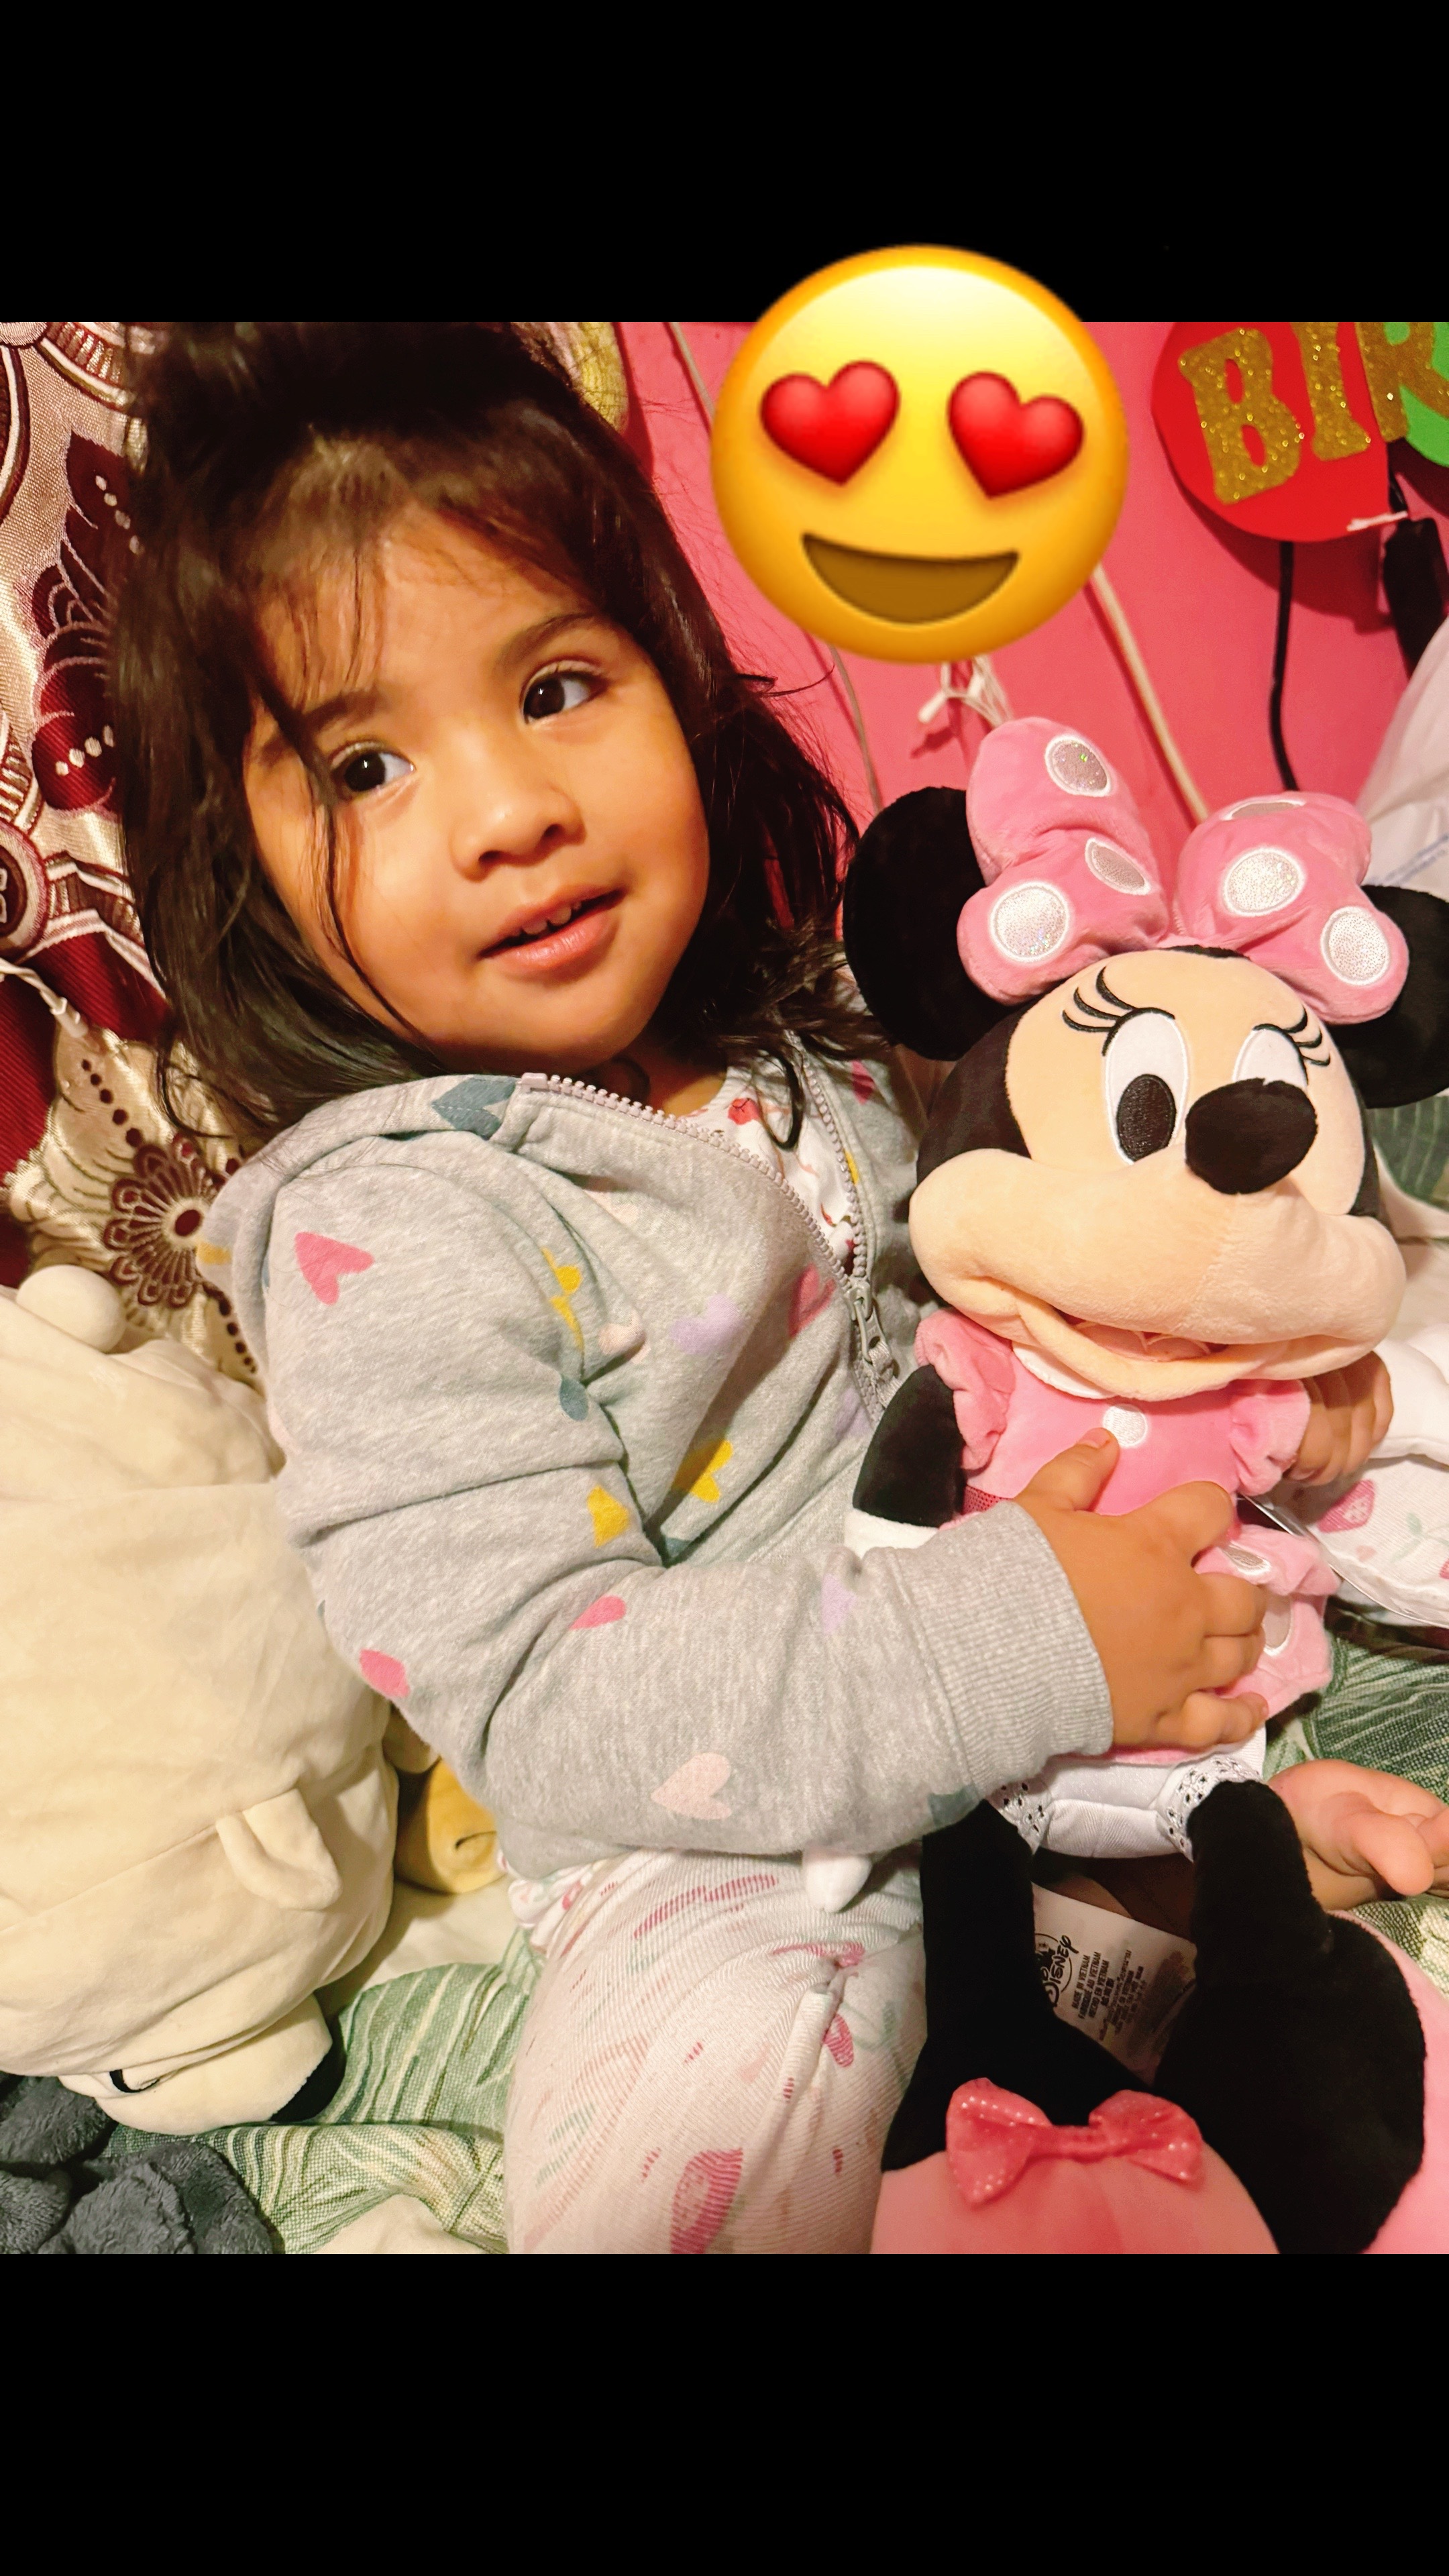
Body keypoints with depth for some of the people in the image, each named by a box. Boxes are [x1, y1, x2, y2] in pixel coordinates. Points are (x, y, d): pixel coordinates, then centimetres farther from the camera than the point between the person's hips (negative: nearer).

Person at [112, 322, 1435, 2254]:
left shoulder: (797, 1010, 0)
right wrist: (1015, 1645, -29)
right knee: (680, 2134, -32)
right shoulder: (385, 1237, -20)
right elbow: (536, 1695, -25)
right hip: (735, 1828, -6)